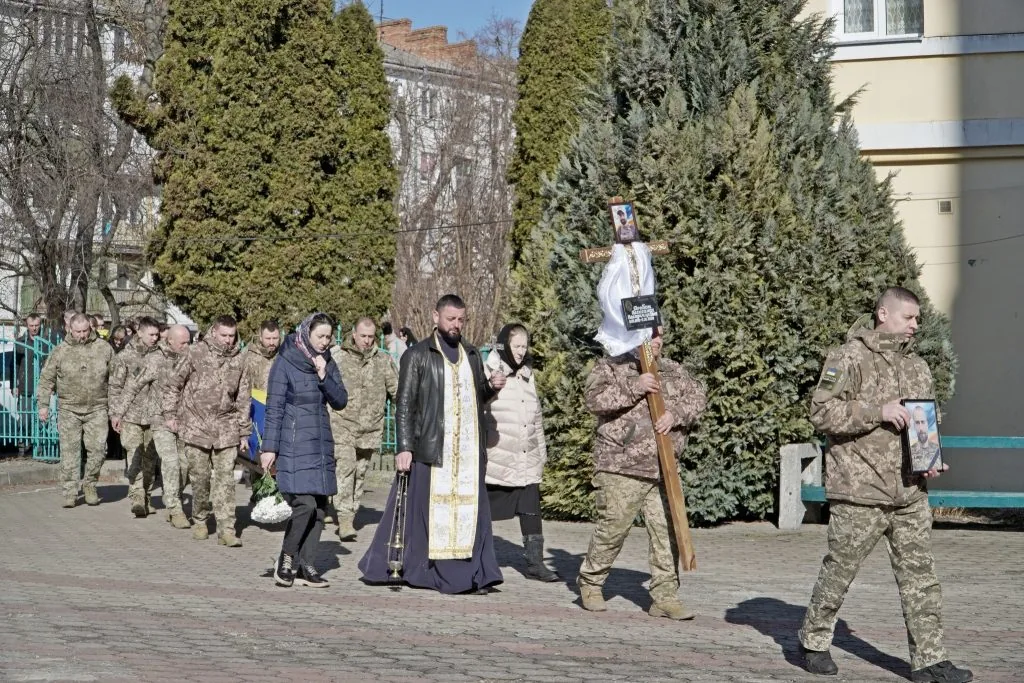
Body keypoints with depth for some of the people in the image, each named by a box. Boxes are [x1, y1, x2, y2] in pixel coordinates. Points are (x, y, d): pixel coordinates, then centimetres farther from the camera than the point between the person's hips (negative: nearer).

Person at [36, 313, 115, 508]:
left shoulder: (103, 348, 3)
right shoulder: (61, 351, 1)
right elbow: (46, 379, 7)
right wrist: (43, 404, 0)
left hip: (97, 409, 0)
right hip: (69, 410, 0)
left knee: (97, 449, -8)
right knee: (69, 452, 0)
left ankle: (90, 484, 14)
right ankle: (69, 493, 8)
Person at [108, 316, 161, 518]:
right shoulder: (124, 357, -1)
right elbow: (114, 387, 1)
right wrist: (115, 413, -6)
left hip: (154, 416, 4)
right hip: (131, 415, -3)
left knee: (150, 459, 8)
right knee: (135, 456, -13)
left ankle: (145, 499, 19)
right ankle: (137, 498, -19)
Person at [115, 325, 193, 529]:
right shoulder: (155, 361, -9)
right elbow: (133, 386, -4)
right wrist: (119, 411, -5)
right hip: (161, 420, -5)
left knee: (184, 464, 5)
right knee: (170, 462, -14)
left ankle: (172, 505, 21)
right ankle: (175, 510, -12)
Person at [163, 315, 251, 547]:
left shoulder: (238, 360, 6)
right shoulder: (197, 353, -2)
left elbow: (243, 399, 12)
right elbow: (173, 384, 4)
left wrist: (244, 432, 11)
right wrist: (170, 414, 0)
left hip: (226, 429, 2)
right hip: (196, 425, -2)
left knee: (225, 478, -4)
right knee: (200, 477, 3)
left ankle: (226, 529, -4)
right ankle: (199, 521, 23)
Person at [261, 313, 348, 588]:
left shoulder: (327, 363, 11)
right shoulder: (285, 362, -5)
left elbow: (340, 401, 6)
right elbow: (274, 408, -5)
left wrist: (324, 377, -9)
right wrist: (269, 448, -8)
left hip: (321, 442, 6)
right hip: (294, 443, -6)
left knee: (319, 507, 3)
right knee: (304, 502, -16)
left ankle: (306, 565, 9)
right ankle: (286, 558, 1)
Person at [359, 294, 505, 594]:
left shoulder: (472, 356, 18)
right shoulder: (417, 356, 2)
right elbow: (405, 404, -2)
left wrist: (490, 387, 4)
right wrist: (404, 447, -11)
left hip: (468, 451, 5)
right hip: (430, 449, -5)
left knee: (470, 510, 2)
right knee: (426, 510, -4)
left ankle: (473, 575, 6)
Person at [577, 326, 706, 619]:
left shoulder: (673, 371, 16)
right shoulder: (611, 366, 3)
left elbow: (697, 395, 6)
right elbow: (594, 398, -12)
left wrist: (675, 414, -12)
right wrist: (634, 388, -19)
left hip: (663, 470, 5)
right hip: (621, 468, -4)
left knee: (667, 532, 0)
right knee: (612, 529, -2)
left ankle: (665, 597, 7)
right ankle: (589, 584, 18)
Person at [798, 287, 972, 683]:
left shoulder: (917, 367, 15)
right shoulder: (849, 359, -7)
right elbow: (821, 412, -15)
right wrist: (877, 411, -20)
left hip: (910, 493, 6)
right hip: (859, 492, -6)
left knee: (920, 576, 5)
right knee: (839, 570, 5)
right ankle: (813, 642, 22)